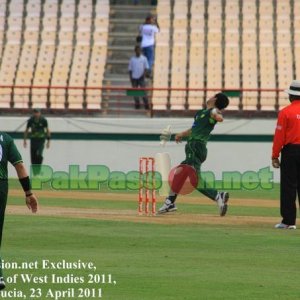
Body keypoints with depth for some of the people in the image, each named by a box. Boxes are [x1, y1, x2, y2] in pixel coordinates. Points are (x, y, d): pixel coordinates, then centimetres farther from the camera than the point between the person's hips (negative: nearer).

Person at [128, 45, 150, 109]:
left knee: (143, 91, -8)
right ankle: (137, 104, 12)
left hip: (141, 77, -2)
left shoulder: (144, 58, 1)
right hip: (134, 77, 2)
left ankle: (146, 104, -6)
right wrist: (130, 78, 1)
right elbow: (130, 69, 8)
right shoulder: (132, 59, 5)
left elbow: (146, 67, 2)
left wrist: (144, 74, -13)